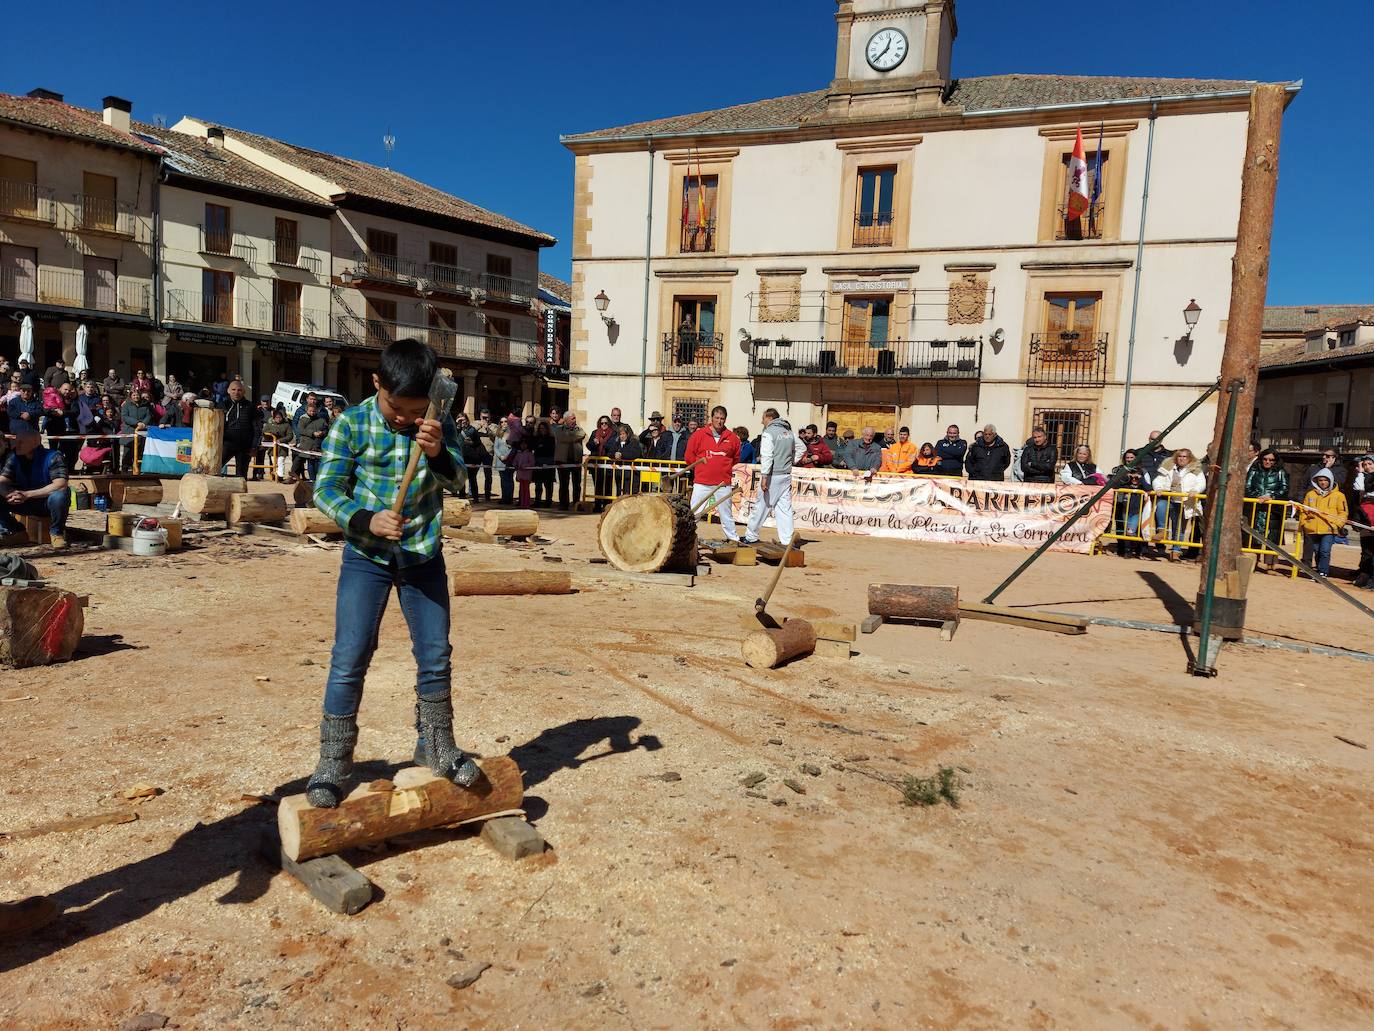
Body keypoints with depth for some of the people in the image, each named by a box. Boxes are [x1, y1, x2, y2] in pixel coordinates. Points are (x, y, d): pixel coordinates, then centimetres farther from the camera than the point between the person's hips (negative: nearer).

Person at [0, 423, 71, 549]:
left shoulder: (53, 457, -18)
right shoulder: (13, 457, -1)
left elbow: (61, 485, -30)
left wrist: (27, 494, -35)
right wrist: (11, 494, -32)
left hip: (48, 503, -5)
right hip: (25, 505, 5)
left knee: (60, 496, -38)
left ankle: (56, 532, -10)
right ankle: (17, 532, 3)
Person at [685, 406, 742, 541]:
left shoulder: (732, 437, 5)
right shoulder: (699, 434, 1)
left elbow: (736, 459, 19)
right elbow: (689, 455, 6)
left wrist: (725, 468, 13)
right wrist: (701, 464, 5)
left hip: (724, 483, 1)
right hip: (701, 482, -1)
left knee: (726, 514, 10)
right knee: (695, 513, -1)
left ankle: (733, 538, 20)